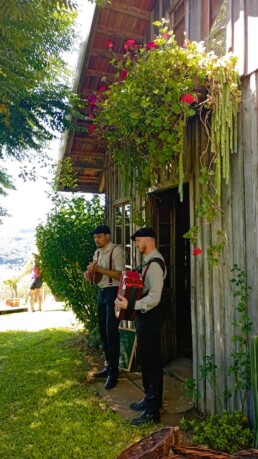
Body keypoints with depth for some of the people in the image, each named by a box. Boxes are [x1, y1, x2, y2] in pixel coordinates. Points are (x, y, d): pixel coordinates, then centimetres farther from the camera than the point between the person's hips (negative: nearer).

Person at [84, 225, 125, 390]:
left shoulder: (116, 250, -13)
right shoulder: (97, 252, 12)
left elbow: (119, 274, -21)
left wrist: (99, 269, -22)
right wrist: (90, 274, -3)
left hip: (114, 292, -8)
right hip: (101, 292, 8)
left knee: (112, 332, -5)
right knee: (103, 332, 14)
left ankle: (113, 372, 6)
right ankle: (109, 366, 29)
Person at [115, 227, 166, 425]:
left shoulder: (155, 264, -21)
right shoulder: (147, 261, 10)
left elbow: (154, 297, -27)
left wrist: (129, 305, -29)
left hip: (150, 316, -10)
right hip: (143, 315, 10)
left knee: (152, 361, 1)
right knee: (145, 359, 20)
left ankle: (153, 410, 14)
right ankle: (149, 399, 35)